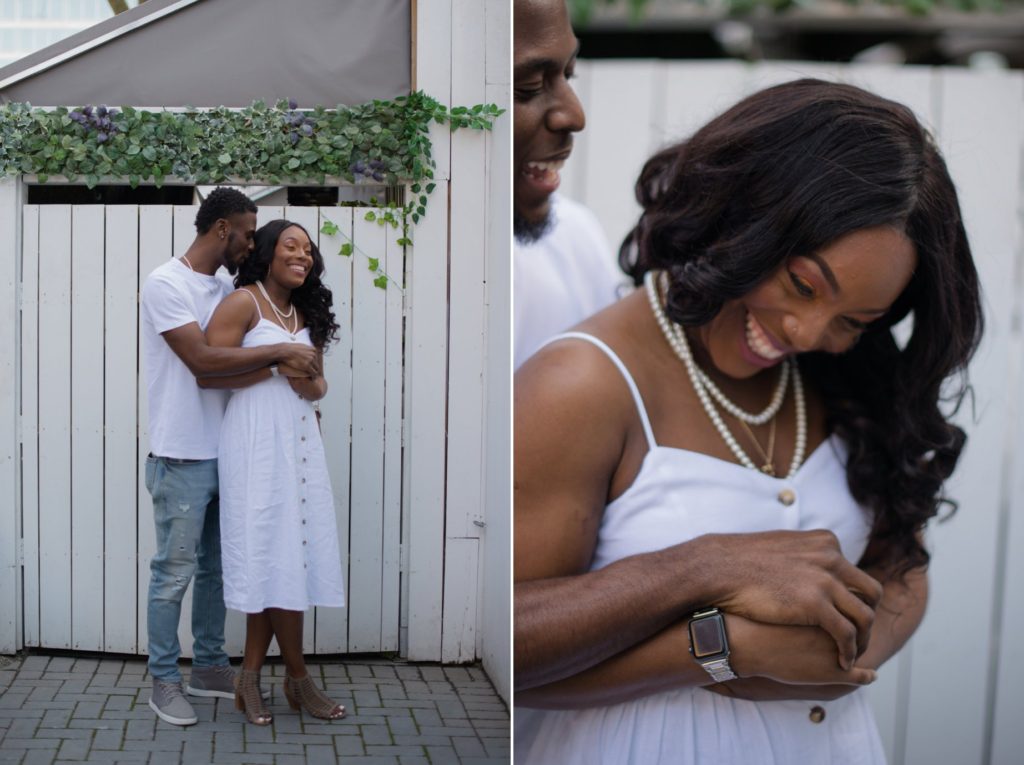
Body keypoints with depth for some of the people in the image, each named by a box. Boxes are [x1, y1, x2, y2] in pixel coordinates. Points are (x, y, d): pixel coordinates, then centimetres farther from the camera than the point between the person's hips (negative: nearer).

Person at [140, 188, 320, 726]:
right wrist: (281, 352, -20)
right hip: (182, 458, -8)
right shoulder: (165, 283, -12)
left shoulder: (225, 289, 12)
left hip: (225, 454, 8)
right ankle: (163, 680, 13)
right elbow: (202, 360, -22)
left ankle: (209, 666, 27)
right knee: (174, 573, 1)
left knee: (216, 568, 15)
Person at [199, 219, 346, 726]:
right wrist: (276, 366, -14)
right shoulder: (243, 303, -4)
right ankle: (298, 678, 8)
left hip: (299, 440, 7)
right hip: (256, 441, -7)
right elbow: (206, 372, -13)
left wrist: (311, 385, -1)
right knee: (277, 555, -4)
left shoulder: (306, 313, 17)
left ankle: (251, 676, 13)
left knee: (279, 557, 5)